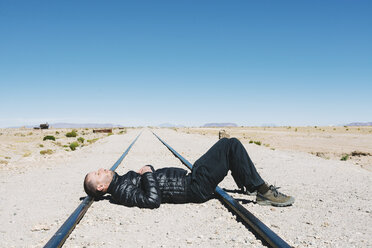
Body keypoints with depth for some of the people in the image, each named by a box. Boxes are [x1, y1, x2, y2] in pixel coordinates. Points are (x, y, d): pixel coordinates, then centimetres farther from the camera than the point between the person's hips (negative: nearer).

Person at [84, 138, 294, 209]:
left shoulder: (123, 179, 14)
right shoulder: (122, 192, -15)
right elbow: (153, 199, -30)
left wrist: (147, 167, 3)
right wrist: (148, 173, -18)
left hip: (188, 177, 10)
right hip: (195, 188, -9)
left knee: (228, 144, 12)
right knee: (231, 145, -13)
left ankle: (251, 187, 18)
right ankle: (263, 191, -4)